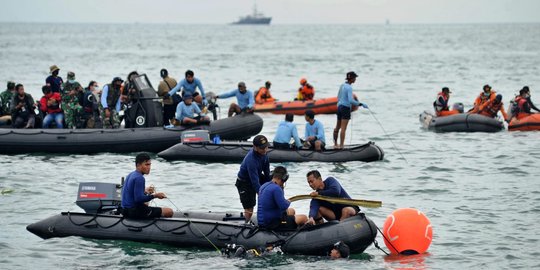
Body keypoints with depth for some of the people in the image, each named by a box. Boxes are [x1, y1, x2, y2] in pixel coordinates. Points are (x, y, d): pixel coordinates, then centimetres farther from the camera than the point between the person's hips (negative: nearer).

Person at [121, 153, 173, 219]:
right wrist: (155, 195, -19)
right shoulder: (139, 178, -19)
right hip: (135, 212, -10)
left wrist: (144, 191, 16)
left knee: (145, 204, 45)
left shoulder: (130, 175, 11)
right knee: (169, 212, -12)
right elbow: (138, 199, -27)